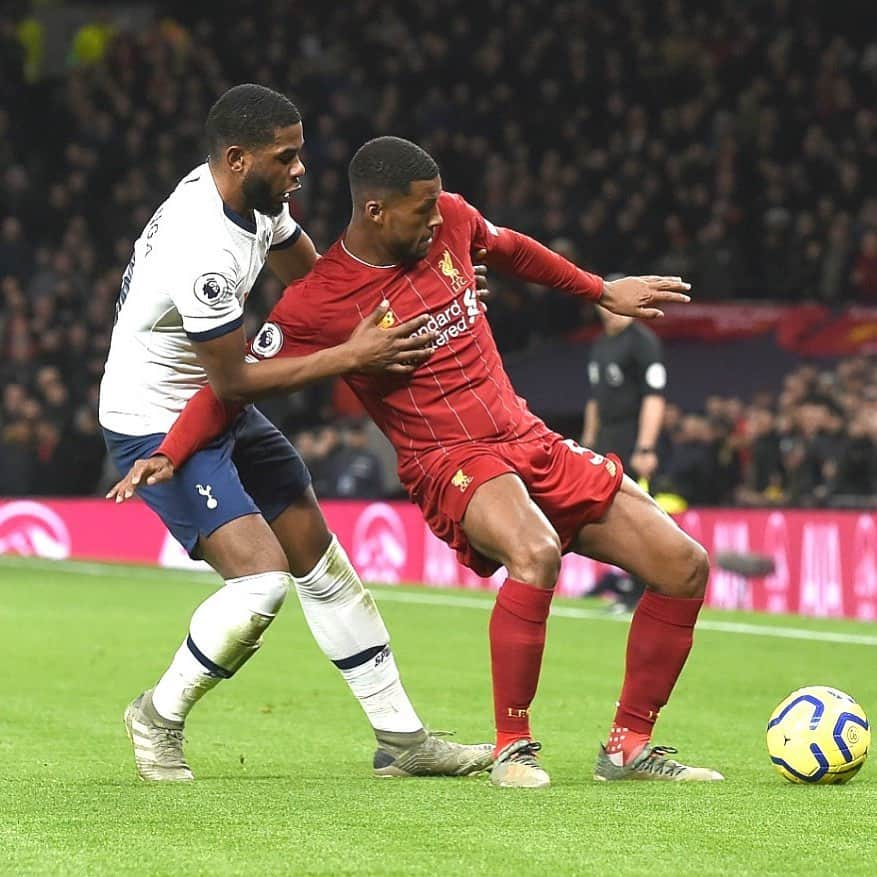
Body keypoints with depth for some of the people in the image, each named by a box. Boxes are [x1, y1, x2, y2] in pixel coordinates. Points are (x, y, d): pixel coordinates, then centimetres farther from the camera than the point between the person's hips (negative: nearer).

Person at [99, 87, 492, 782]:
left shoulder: (254, 196, -4)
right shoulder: (203, 250, -32)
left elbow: (312, 275, 14)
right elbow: (233, 380, -23)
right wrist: (351, 356, -20)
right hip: (157, 426, -10)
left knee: (322, 562, 9)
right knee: (264, 577, -20)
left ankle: (402, 740, 17)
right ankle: (159, 719, 3)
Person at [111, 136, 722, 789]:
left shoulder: (449, 220, 3)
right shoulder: (316, 304, -13)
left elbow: (509, 249, 25)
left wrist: (602, 291, 32)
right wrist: (169, 456, -18)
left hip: (534, 442, 7)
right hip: (451, 464, -7)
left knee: (685, 568, 0)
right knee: (536, 554, -40)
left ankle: (629, 747, 13)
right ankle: (513, 748, -23)